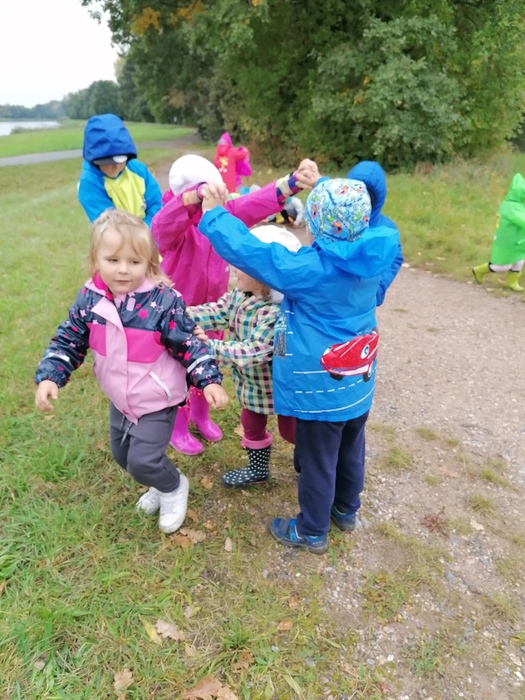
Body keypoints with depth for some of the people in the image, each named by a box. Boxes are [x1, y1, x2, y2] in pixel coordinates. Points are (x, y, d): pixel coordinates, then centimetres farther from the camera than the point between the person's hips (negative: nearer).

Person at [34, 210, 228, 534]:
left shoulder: (164, 300, -23)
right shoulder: (90, 298, -10)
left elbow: (189, 344, -16)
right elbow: (68, 342, 0)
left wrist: (209, 380, -24)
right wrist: (49, 377, -12)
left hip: (157, 400, -6)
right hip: (120, 399, 6)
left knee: (142, 461, -5)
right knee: (123, 456, 22)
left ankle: (174, 487, 29)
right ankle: (160, 484, 51)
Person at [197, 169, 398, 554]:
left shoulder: (309, 268, -27)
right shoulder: (373, 256, -9)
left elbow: (249, 252, -24)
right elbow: (352, 217, 12)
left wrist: (214, 213, -11)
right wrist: (322, 187, 15)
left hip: (321, 388, -6)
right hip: (358, 381, 7)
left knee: (317, 462, 13)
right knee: (351, 449, 25)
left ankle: (312, 532, 34)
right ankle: (346, 509, 49)